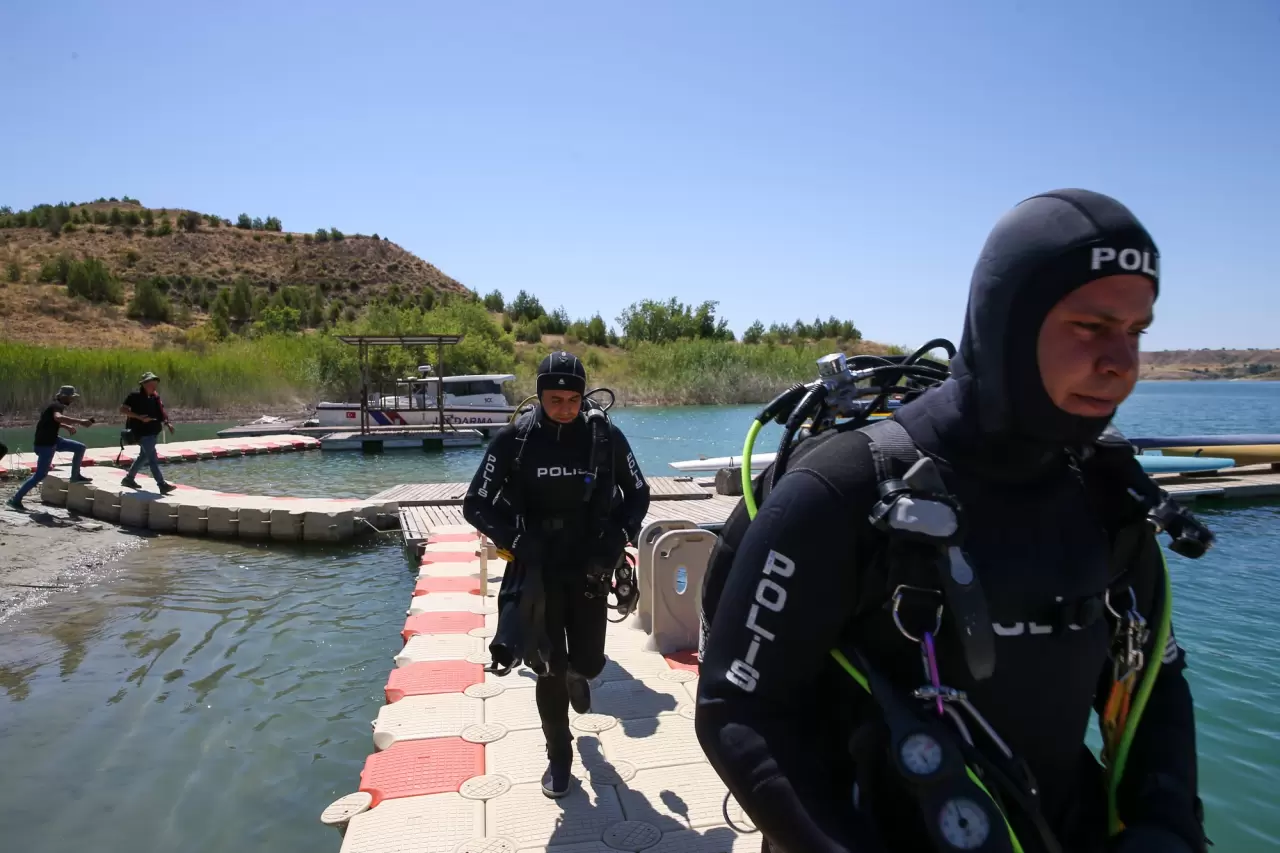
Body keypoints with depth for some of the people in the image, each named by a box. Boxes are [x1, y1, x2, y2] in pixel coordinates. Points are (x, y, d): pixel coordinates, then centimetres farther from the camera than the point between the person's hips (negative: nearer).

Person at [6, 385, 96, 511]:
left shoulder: (57, 406, 9)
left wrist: (67, 427, 17)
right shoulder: (57, 406, -20)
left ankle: (75, 476, 20)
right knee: (40, 475, -4)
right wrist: (80, 421, -48)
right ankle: (15, 500, 5)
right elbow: (58, 417, -45)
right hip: (44, 445, -10)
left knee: (80, 448, 12)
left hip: (52, 440, 10)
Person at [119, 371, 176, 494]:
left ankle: (128, 479, 36)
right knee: (153, 459, -12)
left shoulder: (155, 397, 10)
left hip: (153, 432, 8)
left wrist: (167, 423, -4)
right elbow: (122, 410, -12)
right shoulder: (135, 396, -11)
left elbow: (161, 412, 14)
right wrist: (139, 417, -22)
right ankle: (162, 485, -15)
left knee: (144, 456, 20)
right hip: (142, 432, -8)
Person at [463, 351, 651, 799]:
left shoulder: (606, 435, -10)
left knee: (589, 660, 9)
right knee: (549, 669, 5)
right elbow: (476, 505, -5)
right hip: (539, 572, -1)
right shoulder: (514, 439, -12)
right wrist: (517, 541, -18)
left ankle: (575, 675, 49)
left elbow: (638, 494, 4)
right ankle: (559, 756, 29)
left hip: (590, 569, 1)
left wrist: (617, 541, -10)